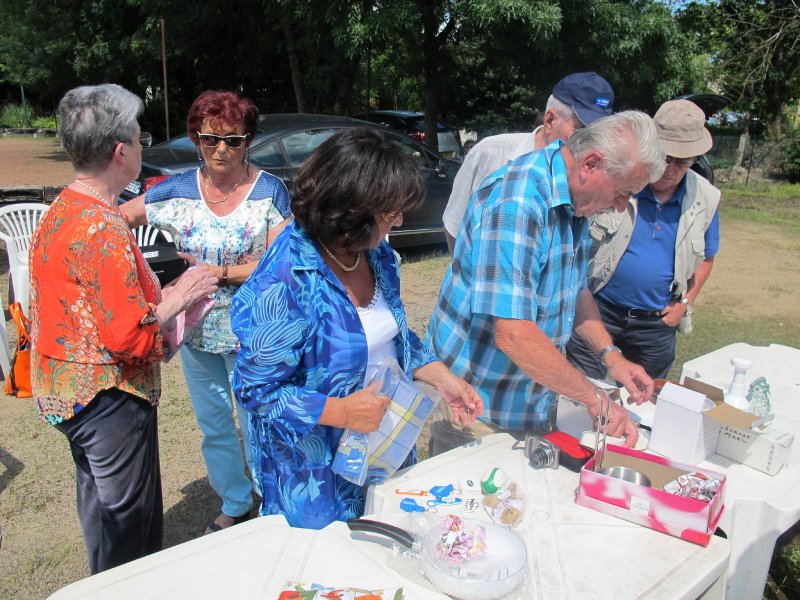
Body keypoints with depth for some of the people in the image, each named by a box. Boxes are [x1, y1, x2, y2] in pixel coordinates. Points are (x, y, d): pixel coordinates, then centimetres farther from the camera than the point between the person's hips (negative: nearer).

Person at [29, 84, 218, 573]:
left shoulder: (59, 212, 5)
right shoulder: (105, 231, -26)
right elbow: (130, 338, -28)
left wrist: (163, 295, 7)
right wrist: (177, 298, -13)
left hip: (69, 390, 10)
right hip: (109, 398, -10)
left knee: (100, 506, 27)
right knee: (129, 521, 8)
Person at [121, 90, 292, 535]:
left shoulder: (270, 191, -9)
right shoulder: (176, 191, -1)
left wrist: (221, 273, -20)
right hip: (196, 331, 4)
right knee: (213, 427, 18)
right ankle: (234, 506, 41)